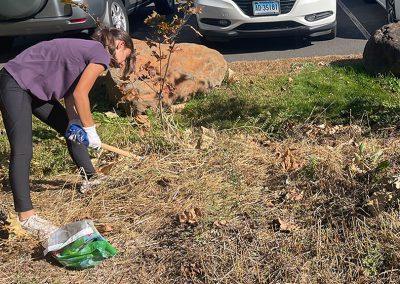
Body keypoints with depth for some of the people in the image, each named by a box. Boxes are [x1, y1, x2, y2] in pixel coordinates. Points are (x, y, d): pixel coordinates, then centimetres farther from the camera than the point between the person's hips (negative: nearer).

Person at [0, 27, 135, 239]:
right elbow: (79, 94, -17)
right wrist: (90, 130, -7)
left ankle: (90, 179, 32)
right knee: (22, 153, -14)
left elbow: (69, 95, 10)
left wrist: (75, 124, -2)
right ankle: (26, 216, -14)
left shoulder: (88, 51, 15)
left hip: (36, 87, 11)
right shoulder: (101, 54, -13)